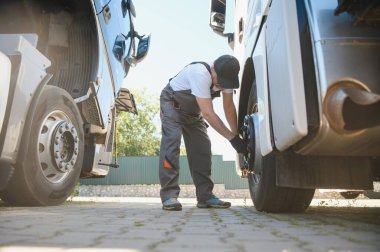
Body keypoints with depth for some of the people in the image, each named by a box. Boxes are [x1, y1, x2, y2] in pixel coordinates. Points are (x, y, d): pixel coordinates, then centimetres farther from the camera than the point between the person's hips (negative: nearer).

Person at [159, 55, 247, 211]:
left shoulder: (226, 76, -17)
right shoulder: (200, 74, -39)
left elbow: (229, 107, -11)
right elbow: (208, 113, -41)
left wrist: (237, 135, -18)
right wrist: (233, 138, -38)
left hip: (193, 110, 6)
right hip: (172, 104, -6)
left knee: (202, 148, -4)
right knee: (171, 143, -23)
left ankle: (205, 196, -1)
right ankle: (169, 195, -21)